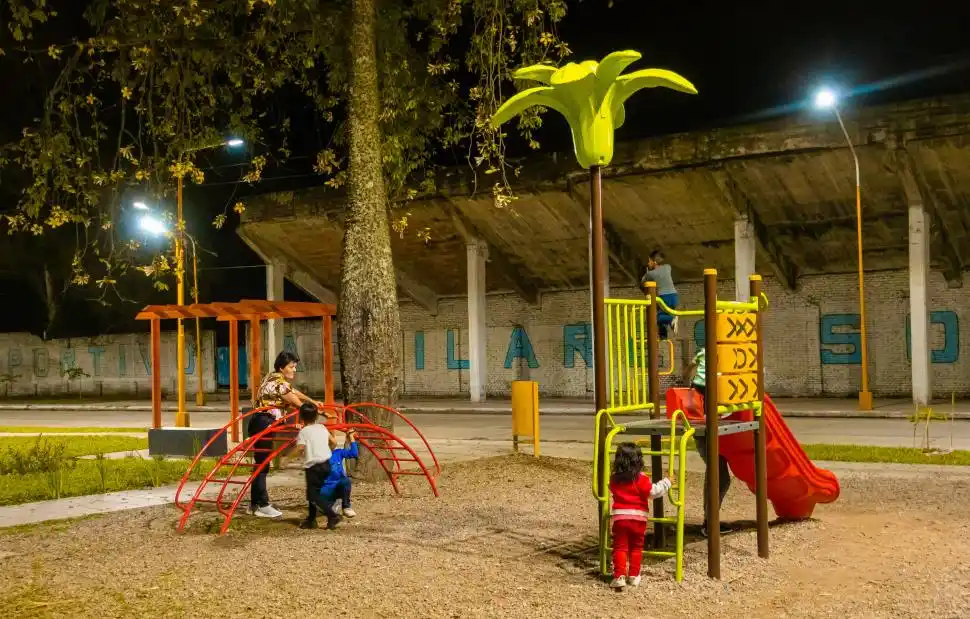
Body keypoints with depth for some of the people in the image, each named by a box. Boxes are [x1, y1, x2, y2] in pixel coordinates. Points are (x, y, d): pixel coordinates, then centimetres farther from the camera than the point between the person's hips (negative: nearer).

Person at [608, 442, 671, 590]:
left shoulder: (614, 479, 2)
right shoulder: (640, 479, -10)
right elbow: (653, 492, -12)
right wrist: (666, 482, 0)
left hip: (620, 517, 1)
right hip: (638, 518, -1)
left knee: (620, 548, 2)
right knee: (636, 548, 15)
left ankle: (619, 576, -10)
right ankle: (633, 576, 17)